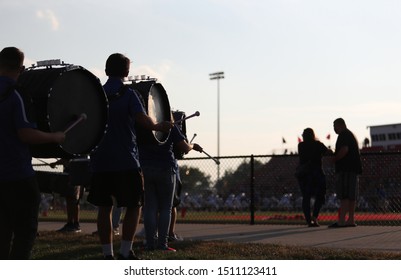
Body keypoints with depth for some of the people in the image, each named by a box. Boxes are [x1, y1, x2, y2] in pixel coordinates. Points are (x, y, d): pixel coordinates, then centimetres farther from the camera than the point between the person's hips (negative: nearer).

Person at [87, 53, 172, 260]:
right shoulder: (128, 95, -6)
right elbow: (143, 119, -20)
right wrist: (158, 127, -2)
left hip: (100, 160, 4)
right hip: (125, 161, -4)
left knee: (104, 207, 9)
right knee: (134, 206, 6)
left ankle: (107, 254, 7)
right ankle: (125, 252, -2)